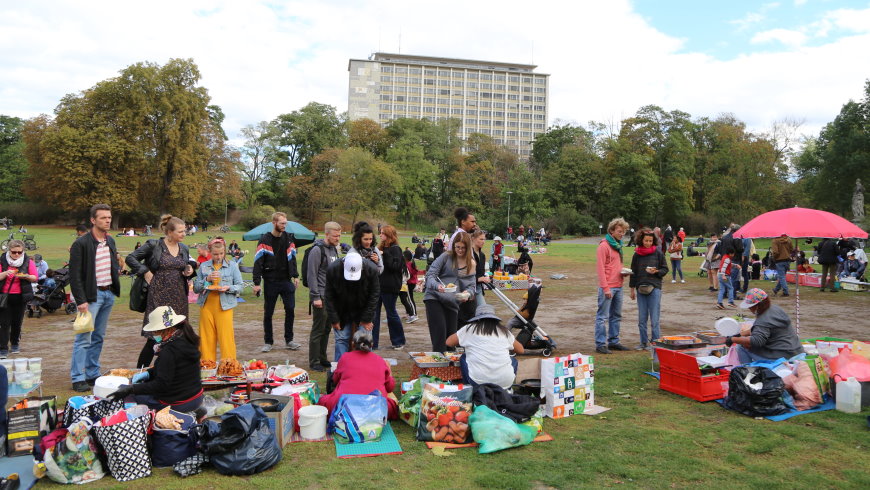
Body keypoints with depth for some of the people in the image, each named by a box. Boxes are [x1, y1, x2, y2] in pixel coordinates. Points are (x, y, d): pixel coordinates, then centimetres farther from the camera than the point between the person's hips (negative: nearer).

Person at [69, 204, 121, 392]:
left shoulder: (110, 241, 11)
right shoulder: (81, 243, -11)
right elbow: (75, 275, -13)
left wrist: (115, 289, 10)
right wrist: (81, 300, -17)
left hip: (109, 294, 7)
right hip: (91, 295, -7)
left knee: (98, 338, 13)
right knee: (84, 338, -5)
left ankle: (92, 374, 21)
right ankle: (78, 379, 1)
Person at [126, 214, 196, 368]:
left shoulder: (184, 249, 11)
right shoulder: (153, 245, -5)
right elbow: (130, 258, -1)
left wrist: (189, 271, 2)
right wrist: (146, 273, -7)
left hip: (179, 297, 5)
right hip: (159, 296, -5)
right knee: (155, 336, -5)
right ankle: (140, 370, 10)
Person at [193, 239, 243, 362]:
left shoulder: (232, 265, 4)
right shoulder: (203, 267, 8)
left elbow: (240, 287, 3)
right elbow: (195, 288, 7)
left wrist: (228, 288, -15)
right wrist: (207, 279, -9)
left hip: (224, 306, -2)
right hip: (206, 306, 2)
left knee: (226, 336, -5)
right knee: (207, 337, 4)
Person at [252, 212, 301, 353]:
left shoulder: (289, 238, 7)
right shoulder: (265, 240, -7)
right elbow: (258, 262, -10)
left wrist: (295, 275, 8)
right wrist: (257, 283, -14)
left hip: (286, 281, 4)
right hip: (270, 282, -3)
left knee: (290, 310, 1)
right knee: (268, 313, 5)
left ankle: (289, 340, 12)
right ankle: (268, 342, 16)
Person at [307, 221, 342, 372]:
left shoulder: (334, 249, 13)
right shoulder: (317, 250, -12)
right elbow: (311, 275, -15)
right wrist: (315, 297, -17)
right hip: (321, 296, -8)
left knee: (327, 329, 13)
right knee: (318, 330, -2)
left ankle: (322, 358, 23)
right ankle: (314, 362, 6)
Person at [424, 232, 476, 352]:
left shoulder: (471, 264, 8)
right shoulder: (446, 257, -3)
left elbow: (471, 285, 6)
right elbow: (430, 274, -8)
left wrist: (467, 294, -18)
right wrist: (437, 286, -29)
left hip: (452, 302, 4)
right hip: (434, 297, -4)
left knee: (451, 335, 8)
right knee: (439, 331, -14)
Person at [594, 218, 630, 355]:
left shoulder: (618, 245, 16)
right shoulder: (604, 246, -10)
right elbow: (600, 267, -15)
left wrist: (624, 272, 4)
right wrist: (606, 288, -19)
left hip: (618, 287, 9)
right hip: (607, 288, -9)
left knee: (616, 316, 13)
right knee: (602, 317, -4)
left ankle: (613, 341, 22)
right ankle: (600, 344, -1)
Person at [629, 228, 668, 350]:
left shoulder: (658, 253, 1)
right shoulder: (637, 255, 7)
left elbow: (665, 269, 6)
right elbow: (633, 272, 14)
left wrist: (656, 271, -14)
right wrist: (632, 289, 13)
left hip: (654, 288, -3)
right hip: (640, 289, 3)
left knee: (654, 319, -4)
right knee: (642, 319, 8)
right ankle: (644, 343, 17)